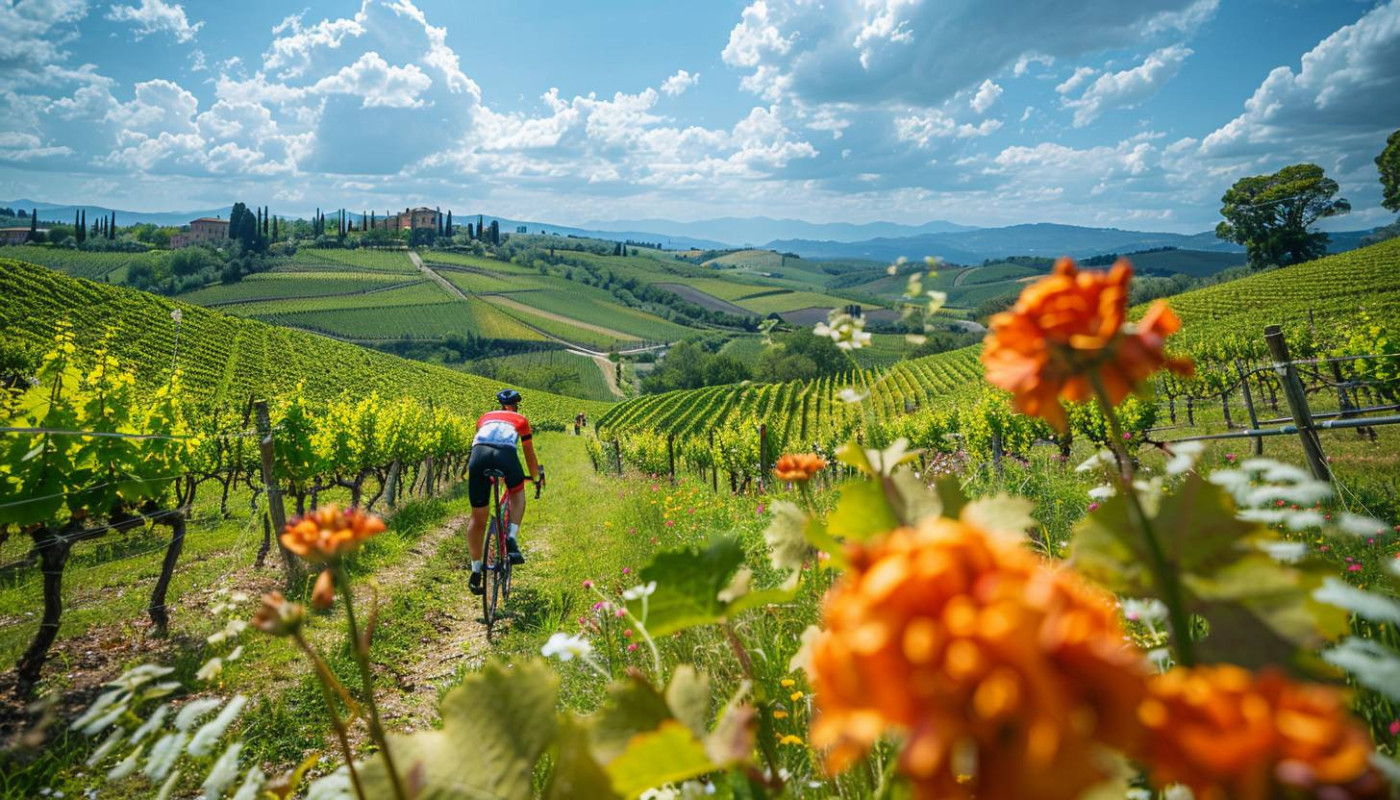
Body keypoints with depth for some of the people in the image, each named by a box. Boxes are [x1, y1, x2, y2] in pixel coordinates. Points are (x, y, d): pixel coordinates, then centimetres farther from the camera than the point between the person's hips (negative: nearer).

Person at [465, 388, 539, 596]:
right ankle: (511, 539, 9)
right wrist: (535, 477, 56)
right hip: (505, 454, -2)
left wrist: (483, 470, 66)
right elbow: (529, 455, 38)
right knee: (517, 492, 29)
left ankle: (476, 572, 17)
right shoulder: (521, 420, 31)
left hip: (478, 455, 2)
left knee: (478, 518, 14)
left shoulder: (485, 417, 37)